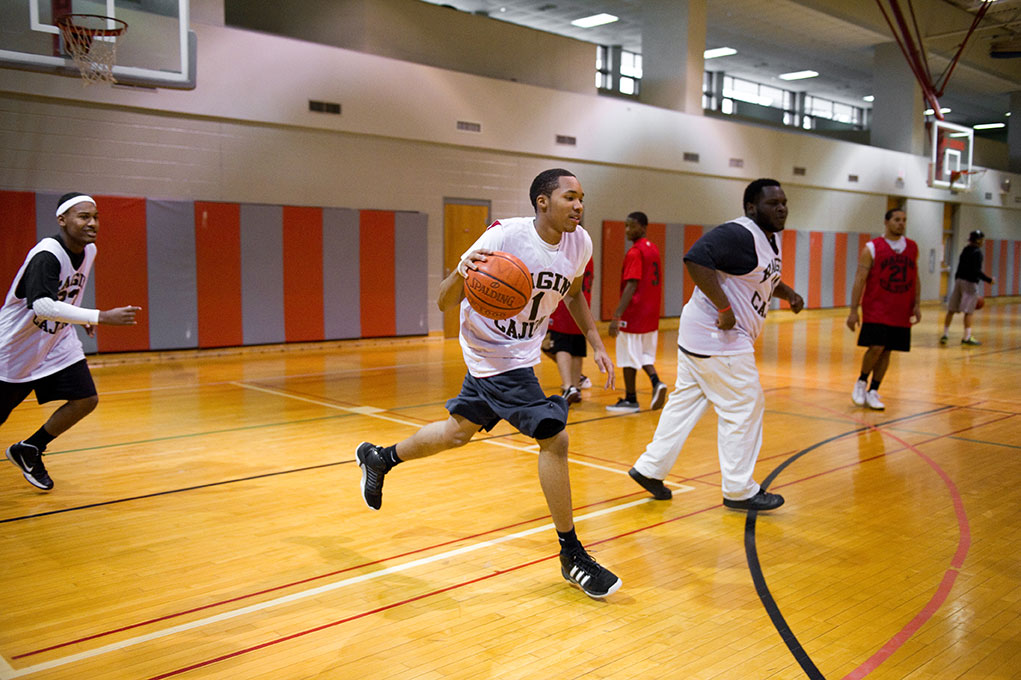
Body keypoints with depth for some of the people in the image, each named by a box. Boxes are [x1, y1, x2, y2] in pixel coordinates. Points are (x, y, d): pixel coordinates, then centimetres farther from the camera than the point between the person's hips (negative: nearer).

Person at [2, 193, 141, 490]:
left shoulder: (89, 251, -3)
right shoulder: (46, 255, -28)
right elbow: (42, 305, -42)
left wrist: (81, 317, 18)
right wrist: (101, 316, -47)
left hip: (59, 341, 6)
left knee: (86, 400, -5)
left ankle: (29, 450, 15)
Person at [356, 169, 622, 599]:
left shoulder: (579, 243, -6)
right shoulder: (504, 237, -24)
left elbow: (573, 293, 16)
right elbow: (444, 303, -21)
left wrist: (596, 344, 7)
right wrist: (460, 275, -43)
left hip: (519, 350, 8)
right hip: (496, 354, -8)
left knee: (459, 431, 22)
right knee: (554, 438, -14)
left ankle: (379, 458, 46)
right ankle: (572, 556, 1)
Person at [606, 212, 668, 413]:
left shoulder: (634, 252, -15)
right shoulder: (654, 249, 12)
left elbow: (631, 286, -21)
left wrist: (617, 316, -23)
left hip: (634, 314, -9)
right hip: (651, 314, 9)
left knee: (629, 358, 2)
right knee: (645, 354, 19)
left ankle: (630, 400, 10)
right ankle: (656, 382, -2)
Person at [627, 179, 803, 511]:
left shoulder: (770, 240, 15)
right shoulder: (738, 234, -18)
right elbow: (696, 259, -30)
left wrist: (787, 291, 11)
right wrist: (724, 308, -28)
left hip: (703, 336, 10)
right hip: (717, 337, -10)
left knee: (685, 403, 14)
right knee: (744, 409, -1)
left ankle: (649, 468, 23)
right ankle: (739, 490, 12)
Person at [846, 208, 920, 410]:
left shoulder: (912, 248, 10)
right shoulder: (872, 248, -5)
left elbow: (915, 279, 16)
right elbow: (860, 280, -7)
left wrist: (917, 305, 6)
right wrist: (853, 310, -11)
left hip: (901, 311, 4)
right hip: (876, 309, -4)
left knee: (886, 352, 5)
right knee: (876, 348, -14)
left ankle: (872, 392, 15)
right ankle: (861, 381, 11)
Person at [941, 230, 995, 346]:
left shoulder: (965, 250, 13)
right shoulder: (977, 252, -10)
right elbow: (976, 271, -18)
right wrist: (989, 280, -13)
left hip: (959, 280, 8)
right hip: (970, 282, -8)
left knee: (951, 309, 8)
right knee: (969, 311, -3)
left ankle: (945, 334, 11)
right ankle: (967, 337, -3)